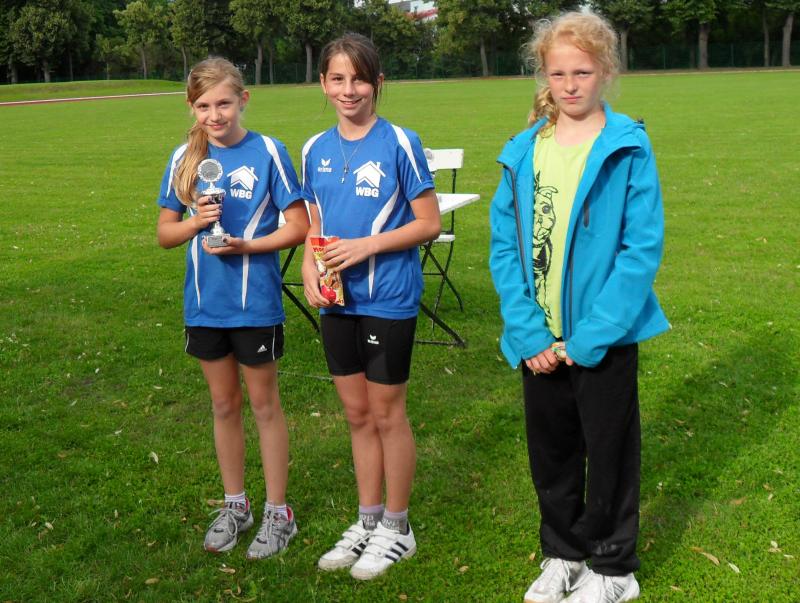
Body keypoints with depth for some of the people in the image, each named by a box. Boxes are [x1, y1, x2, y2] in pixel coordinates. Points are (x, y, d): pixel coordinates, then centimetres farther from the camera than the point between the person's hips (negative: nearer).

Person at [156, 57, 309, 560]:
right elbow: (165, 233, 7)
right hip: (204, 303, 4)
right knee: (224, 405, 16)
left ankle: (278, 513, 21)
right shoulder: (185, 158, 2)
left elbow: (299, 227, -8)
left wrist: (245, 245, -20)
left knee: (264, 404, 8)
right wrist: (195, 222, -14)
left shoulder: (267, 151, -9)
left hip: (255, 301, -4)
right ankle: (235, 505, 31)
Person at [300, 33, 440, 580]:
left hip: (388, 299, -5)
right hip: (337, 302, 5)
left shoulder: (399, 144, -9)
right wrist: (309, 271, -5)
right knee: (357, 413, 15)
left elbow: (429, 224, -9)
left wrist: (367, 246, -19)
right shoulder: (317, 150, 7)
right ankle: (368, 521, 30)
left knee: (387, 413, 5)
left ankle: (396, 529, 23)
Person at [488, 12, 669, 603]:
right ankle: (562, 554, 38)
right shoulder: (523, 152, 2)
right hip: (539, 341, 4)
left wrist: (588, 337, -18)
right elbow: (504, 246, 0)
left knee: (609, 451, 11)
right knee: (551, 451, 17)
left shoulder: (627, 147, -9)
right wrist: (527, 332, -10)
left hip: (604, 338, -4)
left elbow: (643, 248, -13)